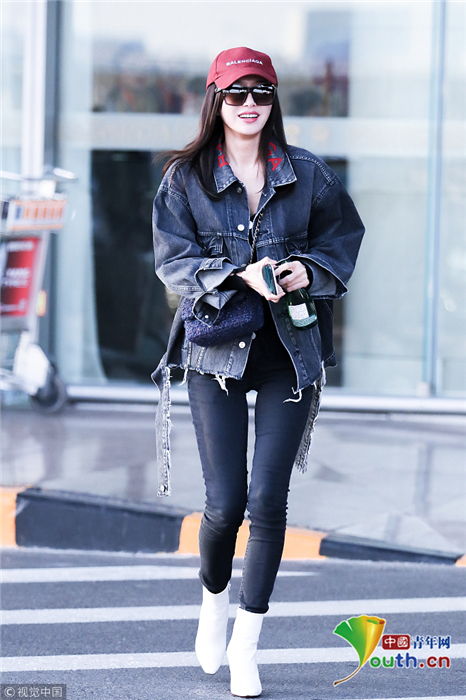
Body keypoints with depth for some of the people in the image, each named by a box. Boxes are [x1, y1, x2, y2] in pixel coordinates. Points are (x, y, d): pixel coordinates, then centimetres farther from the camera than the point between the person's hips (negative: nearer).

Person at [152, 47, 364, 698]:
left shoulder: (308, 175, 6)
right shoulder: (185, 179, 2)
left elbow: (344, 238, 13)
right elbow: (174, 260, -2)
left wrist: (309, 269, -7)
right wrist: (240, 274, -16)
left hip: (289, 351, 1)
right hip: (216, 349, -1)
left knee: (269, 499, -4)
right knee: (225, 504, -5)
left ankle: (246, 646, 8)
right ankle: (214, 598, 28)